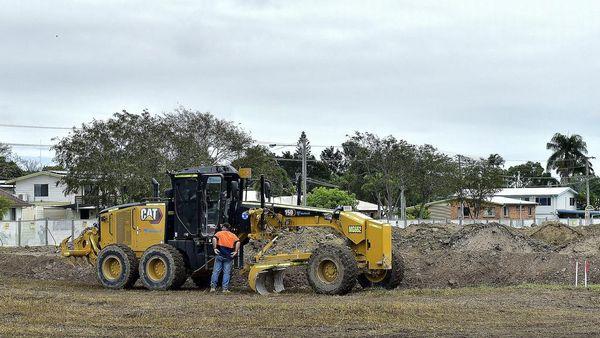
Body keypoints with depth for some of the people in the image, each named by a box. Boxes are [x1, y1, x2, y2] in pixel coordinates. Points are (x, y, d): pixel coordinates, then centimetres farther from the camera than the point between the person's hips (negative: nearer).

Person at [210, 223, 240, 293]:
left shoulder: (219, 233, 10)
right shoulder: (233, 235, 13)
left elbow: (214, 239, -11)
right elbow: (238, 242, -4)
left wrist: (214, 248, -10)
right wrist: (236, 252, -6)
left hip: (220, 255, -1)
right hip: (229, 256, 1)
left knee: (216, 271, 3)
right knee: (226, 273, 4)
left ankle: (213, 287, -1)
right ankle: (225, 288, 0)